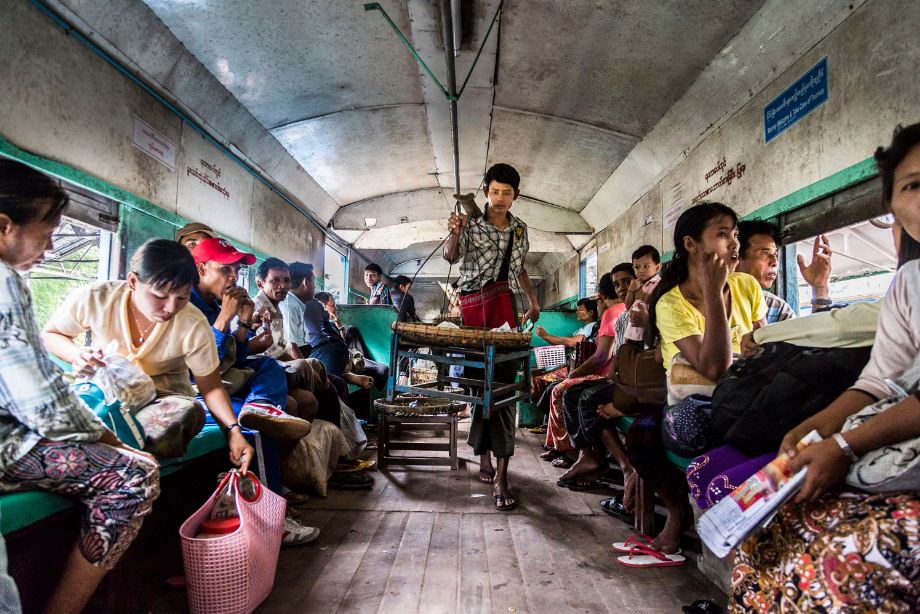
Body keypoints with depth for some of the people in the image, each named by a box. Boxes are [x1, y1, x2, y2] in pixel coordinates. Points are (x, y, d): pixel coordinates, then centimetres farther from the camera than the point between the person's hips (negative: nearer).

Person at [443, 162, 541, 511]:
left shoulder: (520, 229, 14)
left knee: (503, 385, -6)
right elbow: (451, 257, -14)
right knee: (480, 382, 3)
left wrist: (533, 299, 21)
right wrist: (454, 233, -33)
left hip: (504, 306, 2)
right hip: (472, 306, -2)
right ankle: (485, 455, 20)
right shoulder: (472, 225, 2)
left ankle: (500, 475, -6)